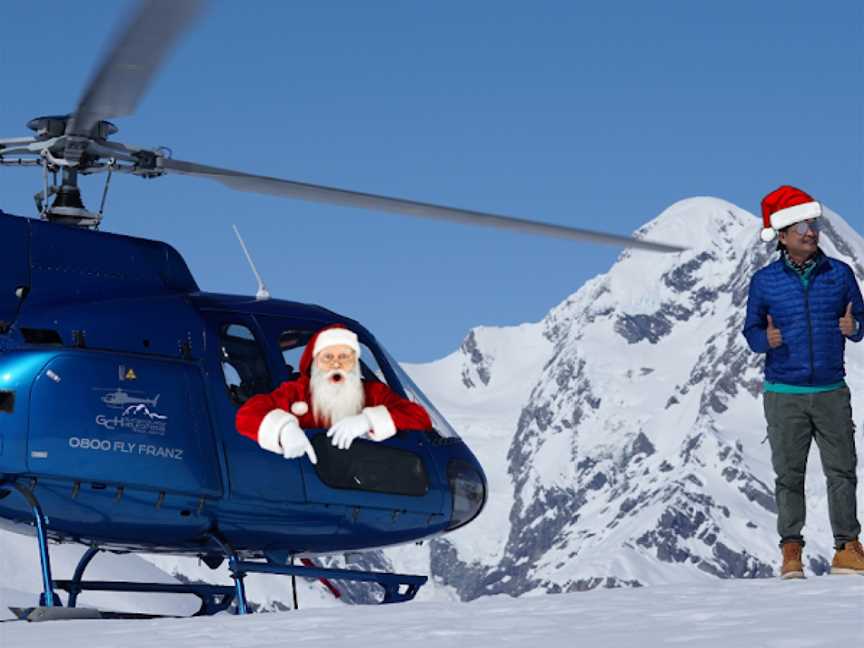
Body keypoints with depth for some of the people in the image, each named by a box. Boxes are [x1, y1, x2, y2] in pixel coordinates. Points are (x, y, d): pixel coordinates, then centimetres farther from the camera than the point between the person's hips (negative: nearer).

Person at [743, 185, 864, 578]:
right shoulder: (765, 281, 3)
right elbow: (751, 330, 8)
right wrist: (766, 339, -14)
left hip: (832, 391, 1)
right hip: (784, 394, -1)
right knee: (789, 474, 1)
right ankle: (791, 551, 7)